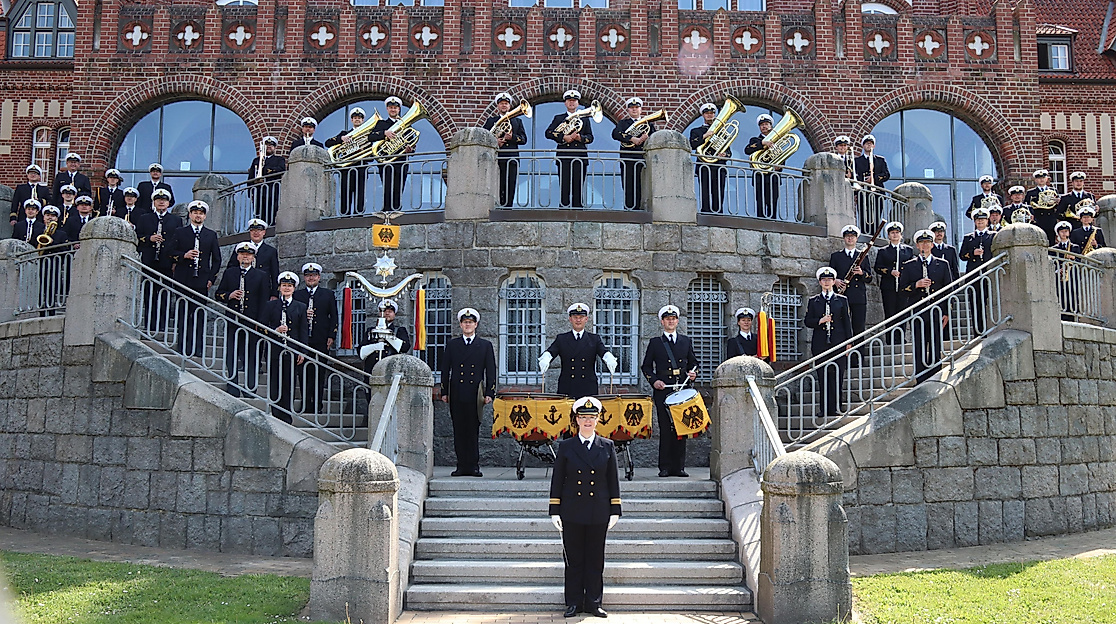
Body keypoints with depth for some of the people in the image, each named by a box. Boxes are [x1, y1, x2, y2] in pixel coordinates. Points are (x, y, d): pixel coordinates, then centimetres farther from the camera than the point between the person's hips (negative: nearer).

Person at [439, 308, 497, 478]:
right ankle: (462, 466, 6)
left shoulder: (485, 345, 11)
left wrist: (490, 393, -2)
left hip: (475, 393, -1)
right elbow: (445, 370, 12)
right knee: (459, 430, 2)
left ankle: (473, 466, 2)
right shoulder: (452, 344, 13)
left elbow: (491, 371, 7)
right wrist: (444, 392, 5)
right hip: (457, 394, 1)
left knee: (473, 430, -3)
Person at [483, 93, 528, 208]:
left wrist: (512, 137, -9)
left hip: (511, 159, 1)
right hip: (496, 158, -1)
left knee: (510, 188, -6)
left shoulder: (517, 121, 19)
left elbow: (524, 139, 10)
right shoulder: (490, 121, 17)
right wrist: (494, 141, -10)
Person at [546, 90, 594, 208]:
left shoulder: (585, 119, 18)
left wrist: (580, 137, -11)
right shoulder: (558, 118, 14)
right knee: (564, 186, -5)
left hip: (580, 156, 1)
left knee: (578, 187, -3)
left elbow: (590, 137, 10)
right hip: (564, 156, -1)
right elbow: (548, 133, 2)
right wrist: (564, 137, -11)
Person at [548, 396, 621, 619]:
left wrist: (615, 511, 2)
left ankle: (593, 602, 18)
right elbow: (557, 481, 4)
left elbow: (613, 481, 7)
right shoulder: (566, 447, 3)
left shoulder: (607, 446, 5)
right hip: (572, 513, 0)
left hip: (598, 514, 1)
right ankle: (573, 602, 17)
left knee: (595, 560, 7)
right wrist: (554, 511, -1)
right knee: (573, 559, 6)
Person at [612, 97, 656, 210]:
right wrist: (632, 139, -16)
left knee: (642, 187, -6)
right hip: (627, 159, -1)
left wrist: (647, 138, -16)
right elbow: (615, 134, -4)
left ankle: (641, 209, -5)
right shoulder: (622, 123, 17)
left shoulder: (649, 123, 21)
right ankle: (628, 209, -5)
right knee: (628, 187, -6)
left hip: (643, 158, 1)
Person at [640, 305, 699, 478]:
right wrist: (654, 380, -7)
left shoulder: (686, 341, 15)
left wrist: (693, 373, -2)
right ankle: (665, 467, 2)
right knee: (665, 429, -3)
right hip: (663, 391, -2)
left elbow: (693, 363, 20)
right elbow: (646, 367, 9)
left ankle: (679, 467, 7)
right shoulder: (655, 342, 9)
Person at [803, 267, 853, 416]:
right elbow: (807, 321, 8)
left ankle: (835, 408, 5)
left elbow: (847, 322, 9)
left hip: (838, 343, 0)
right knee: (823, 377, 0)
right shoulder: (813, 301, 10)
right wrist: (820, 321, -11)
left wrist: (848, 342, 3)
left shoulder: (842, 300, 10)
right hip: (820, 344, 0)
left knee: (837, 376, -2)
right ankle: (825, 409, 4)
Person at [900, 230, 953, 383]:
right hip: (917, 313, 0)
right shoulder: (909, 266, 8)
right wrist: (916, 285, -14)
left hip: (936, 313, 1)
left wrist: (947, 313, 1)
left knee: (935, 351, 1)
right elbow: (902, 287, 5)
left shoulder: (942, 265, 10)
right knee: (919, 351, 0)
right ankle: (921, 384, 5)